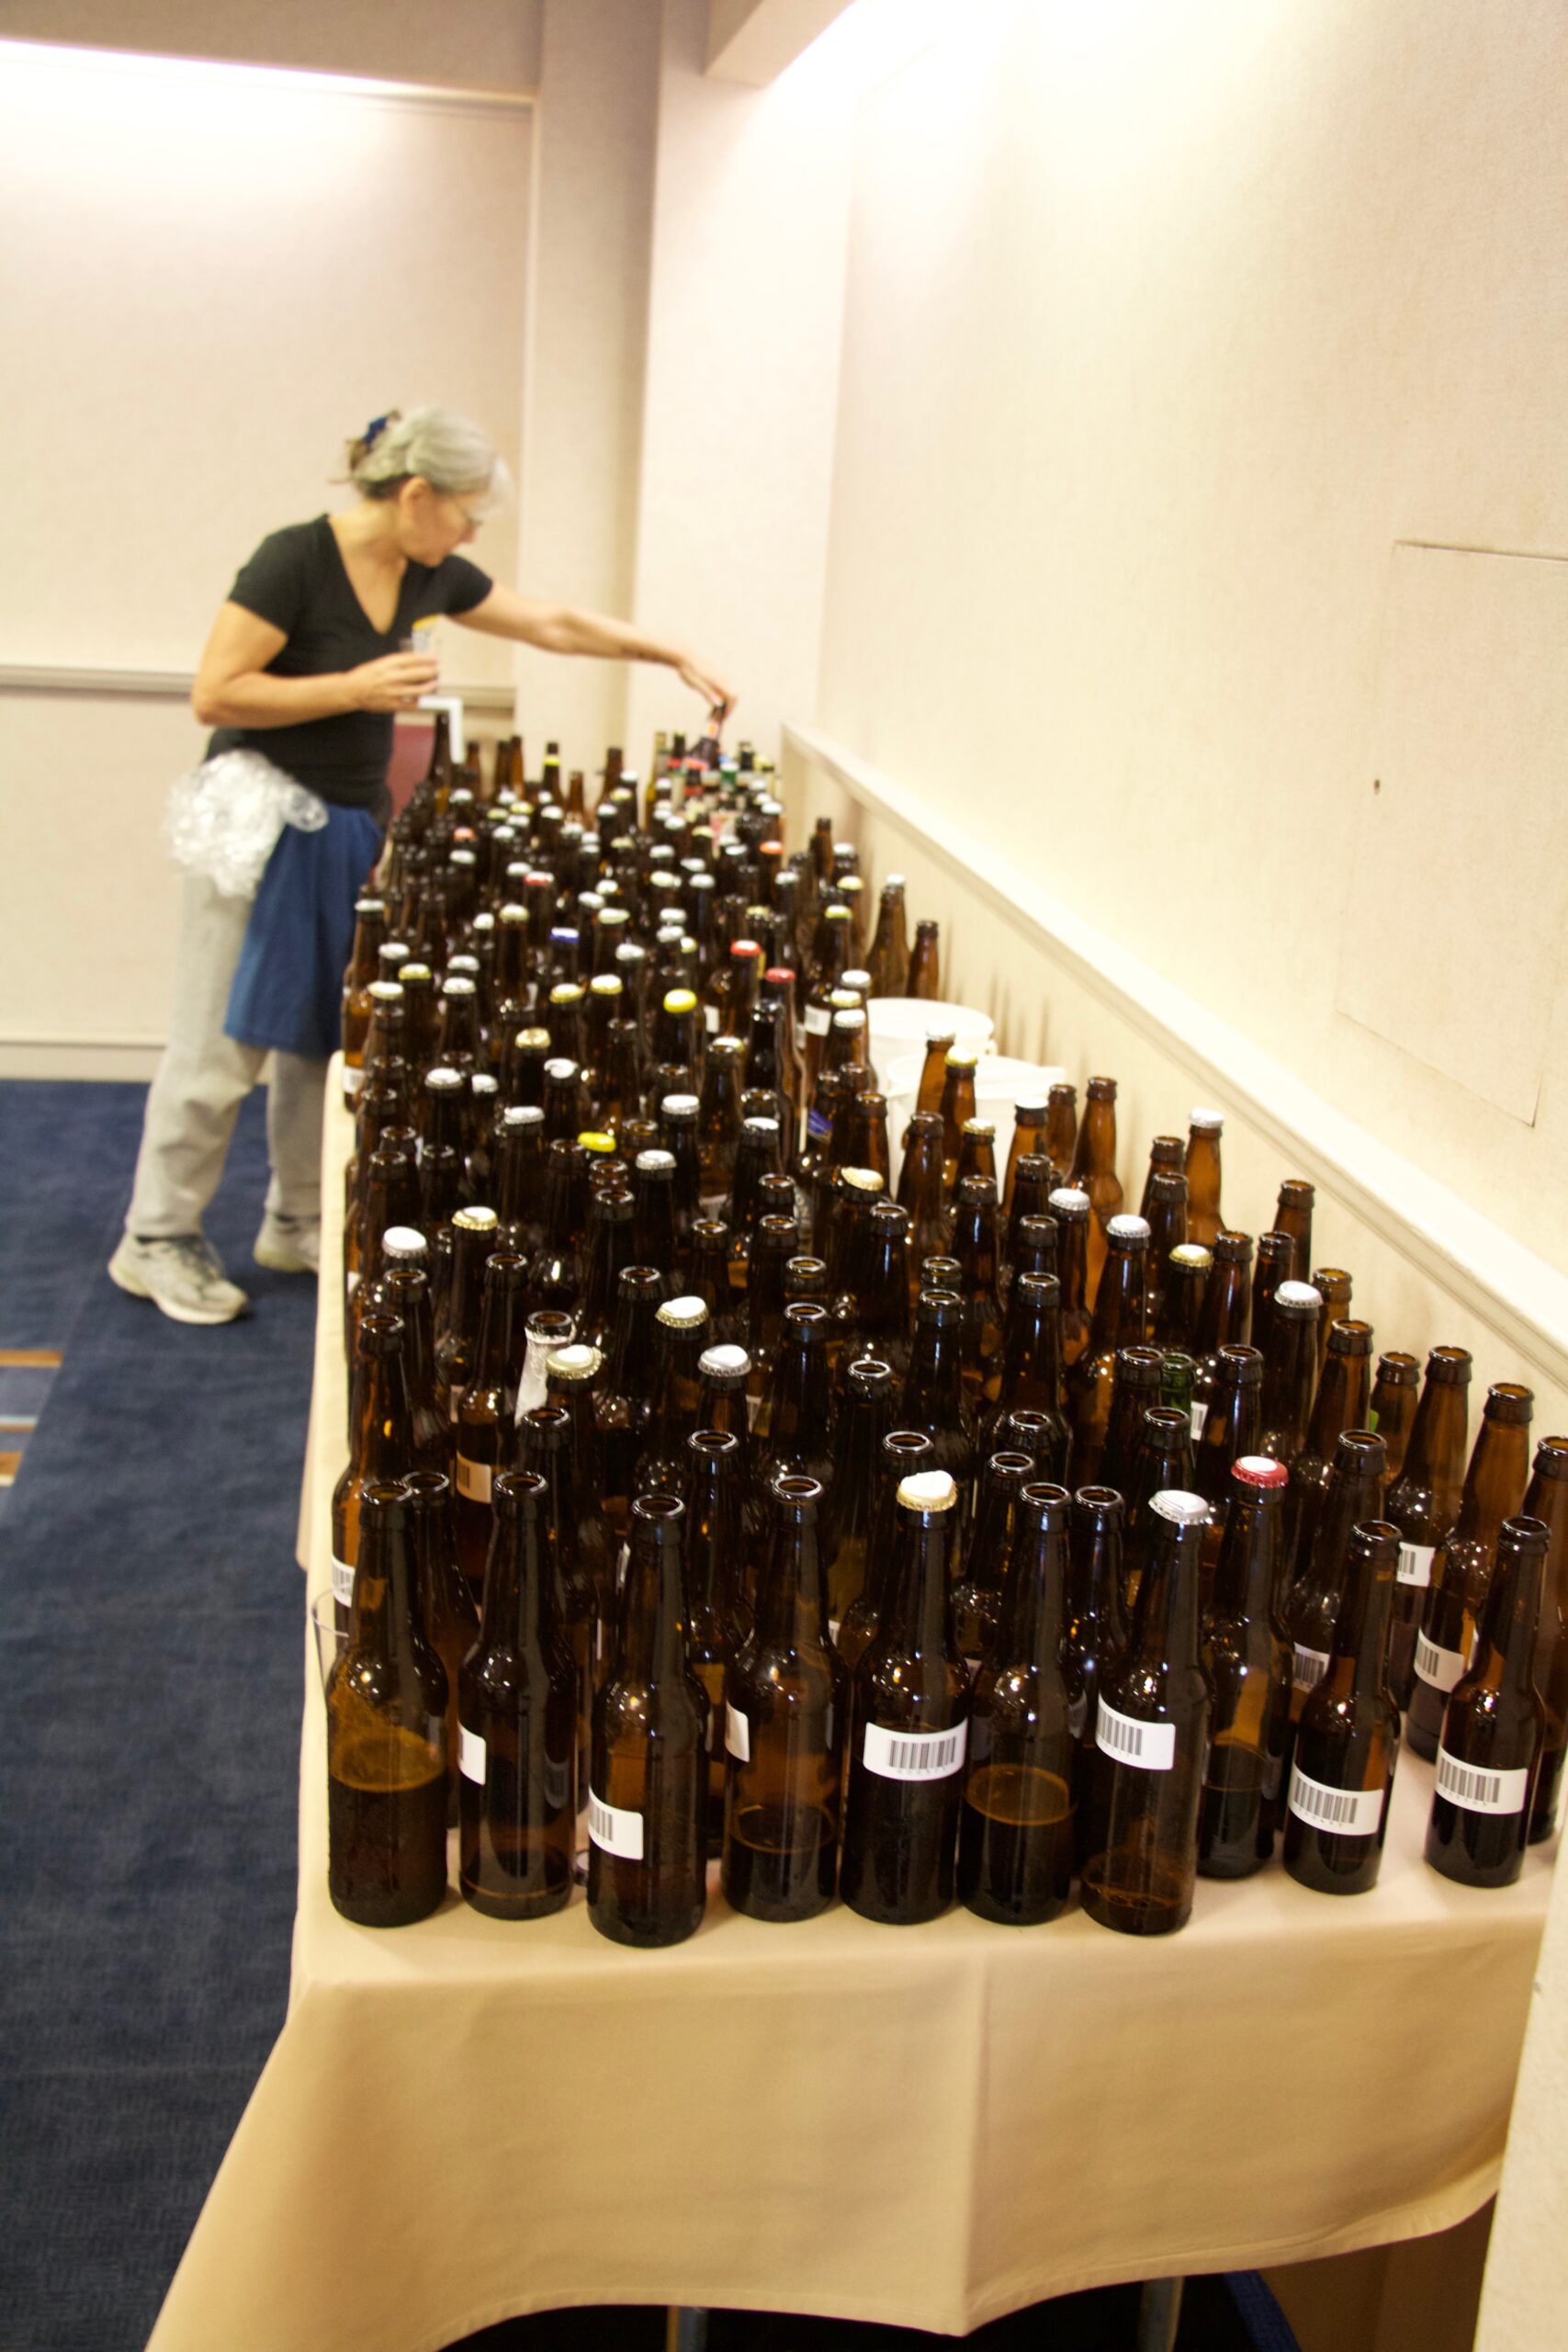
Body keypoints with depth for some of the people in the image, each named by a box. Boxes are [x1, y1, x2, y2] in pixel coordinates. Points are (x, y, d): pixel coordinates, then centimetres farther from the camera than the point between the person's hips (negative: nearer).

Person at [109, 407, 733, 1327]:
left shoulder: (432, 576, 5)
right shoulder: (295, 561, -17)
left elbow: (555, 623, 14)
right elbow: (214, 695, -18)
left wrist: (677, 656, 12)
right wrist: (355, 686, -20)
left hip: (354, 828, 7)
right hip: (262, 825, -7)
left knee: (327, 1034, 11)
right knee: (223, 1043, -2)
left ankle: (300, 1222, 26)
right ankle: (157, 1241, 10)